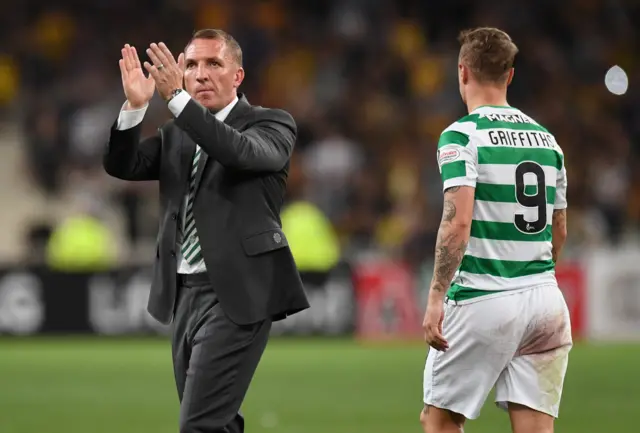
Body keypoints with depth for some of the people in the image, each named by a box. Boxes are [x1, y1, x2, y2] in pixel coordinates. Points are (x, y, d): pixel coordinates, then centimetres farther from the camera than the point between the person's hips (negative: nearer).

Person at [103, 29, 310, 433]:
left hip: (235, 293, -7)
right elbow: (122, 166, 1)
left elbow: (243, 152, -23)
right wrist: (135, 106, -17)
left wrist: (177, 97, -32)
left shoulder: (272, 124, -1)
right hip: (184, 293, 7)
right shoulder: (175, 134, 15)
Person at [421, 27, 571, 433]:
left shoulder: (461, 136, -7)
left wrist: (436, 298, -18)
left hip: (483, 303, -5)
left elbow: (458, 222, -18)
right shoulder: (546, 138, 13)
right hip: (546, 300, 5)